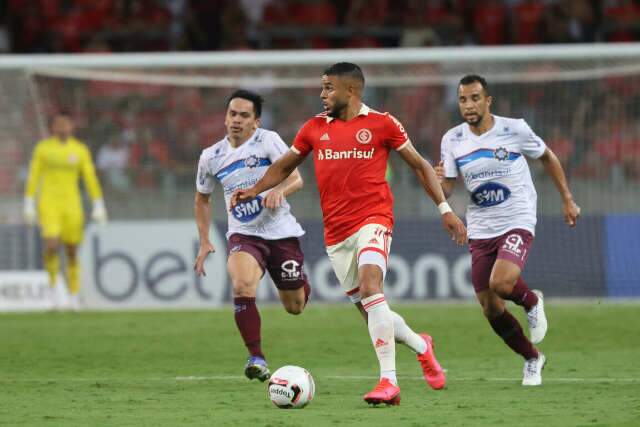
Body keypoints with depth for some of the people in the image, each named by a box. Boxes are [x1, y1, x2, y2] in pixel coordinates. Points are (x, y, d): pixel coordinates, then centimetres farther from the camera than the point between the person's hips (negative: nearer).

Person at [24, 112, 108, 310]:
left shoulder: (80, 150, 2)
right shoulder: (42, 148, -1)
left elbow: (91, 179, 3)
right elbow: (33, 177, 1)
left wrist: (99, 207, -2)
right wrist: (29, 206, -2)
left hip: (71, 205, 2)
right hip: (48, 204, -2)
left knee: (72, 251, 5)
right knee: (52, 247, -20)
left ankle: (73, 296, 18)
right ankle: (52, 285, 5)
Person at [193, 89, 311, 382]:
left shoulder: (268, 141, -9)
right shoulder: (211, 157, 1)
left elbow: (296, 179, -15)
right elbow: (202, 198, 17)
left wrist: (279, 190, -37)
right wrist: (204, 242, 10)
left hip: (281, 232, -1)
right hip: (243, 235, 1)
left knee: (295, 307, 10)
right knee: (242, 286, -30)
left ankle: (301, 281, 50)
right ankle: (256, 358, -22)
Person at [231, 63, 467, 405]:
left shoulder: (382, 123, 0)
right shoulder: (314, 128, 11)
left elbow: (419, 165, 6)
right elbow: (286, 165, 22)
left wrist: (445, 209, 1)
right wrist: (254, 190, 6)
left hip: (373, 220, -5)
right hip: (336, 232, 5)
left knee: (369, 288, -27)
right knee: (370, 311, 7)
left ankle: (388, 381, -29)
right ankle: (421, 346, 36)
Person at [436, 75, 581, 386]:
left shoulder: (515, 130, -9)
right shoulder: (452, 140, -1)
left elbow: (547, 157, 7)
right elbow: (446, 189, 0)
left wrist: (567, 200, 10)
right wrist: (437, 180, -24)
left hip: (517, 223, -4)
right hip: (480, 229, 4)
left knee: (501, 283, -30)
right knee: (490, 308, 3)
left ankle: (531, 301, 7)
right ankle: (532, 358, 27)